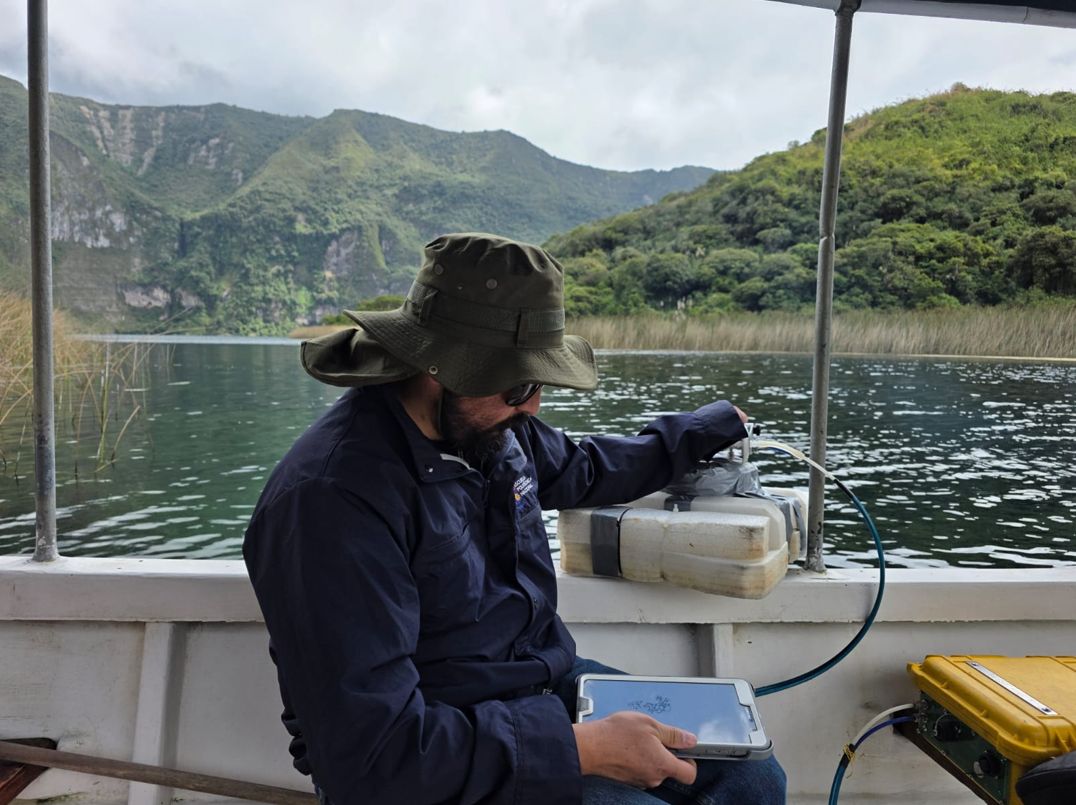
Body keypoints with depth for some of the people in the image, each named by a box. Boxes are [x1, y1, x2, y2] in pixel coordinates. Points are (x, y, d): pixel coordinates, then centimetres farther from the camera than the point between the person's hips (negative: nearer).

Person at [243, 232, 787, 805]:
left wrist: (714, 426, 28)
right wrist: (586, 748, -28)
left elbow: (582, 469, 20)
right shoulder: (334, 500, -28)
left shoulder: (491, 424, -2)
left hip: (547, 682, 7)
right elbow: (371, 756, -29)